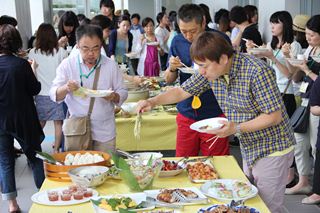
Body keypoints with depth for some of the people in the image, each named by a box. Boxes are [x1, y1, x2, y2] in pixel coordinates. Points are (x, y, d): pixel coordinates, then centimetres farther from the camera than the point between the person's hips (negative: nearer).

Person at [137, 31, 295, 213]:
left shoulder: (258, 72, -27)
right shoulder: (212, 70, -4)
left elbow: (274, 116, -23)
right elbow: (183, 91, 5)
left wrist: (237, 128, -28)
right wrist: (153, 101, -9)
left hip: (272, 150, -7)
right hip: (249, 150, 7)